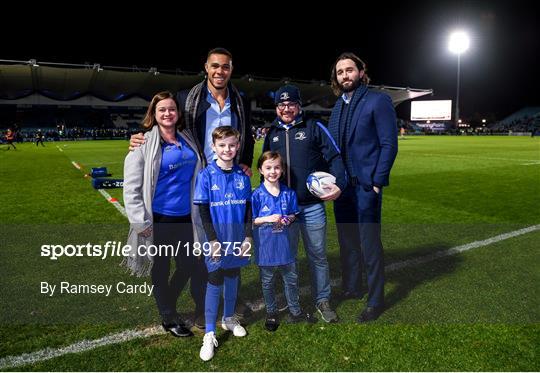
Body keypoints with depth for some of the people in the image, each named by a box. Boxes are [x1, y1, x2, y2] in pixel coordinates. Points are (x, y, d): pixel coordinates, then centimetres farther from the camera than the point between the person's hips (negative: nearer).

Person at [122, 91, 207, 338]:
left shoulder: (187, 140, 7)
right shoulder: (144, 144, -9)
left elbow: (197, 174, 22)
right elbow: (131, 187, -11)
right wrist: (141, 222, -14)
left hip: (185, 217, 6)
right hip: (159, 220, -5)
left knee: (189, 265, 15)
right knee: (161, 269, 11)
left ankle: (167, 303, 42)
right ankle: (168, 318, 31)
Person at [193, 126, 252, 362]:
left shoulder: (242, 176, 1)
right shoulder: (206, 176, -9)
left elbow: (248, 208, 4)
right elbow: (203, 210, -9)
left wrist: (248, 237, -2)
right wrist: (213, 240, -13)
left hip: (238, 240, 3)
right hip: (217, 241, -3)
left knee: (232, 278, 17)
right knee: (214, 283, 3)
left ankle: (229, 318, 38)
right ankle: (209, 334, 15)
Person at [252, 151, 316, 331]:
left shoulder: (288, 193, -2)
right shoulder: (257, 195, -11)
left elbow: (294, 214, 9)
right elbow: (250, 221, -8)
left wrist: (288, 219, -11)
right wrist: (267, 219, -22)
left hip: (285, 244, 3)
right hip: (266, 247, -3)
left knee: (291, 280, 15)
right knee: (268, 283, 14)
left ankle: (295, 311, 35)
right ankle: (271, 313, 33)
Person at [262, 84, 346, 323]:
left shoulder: (314, 128, 3)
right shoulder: (272, 134, 12)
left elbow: (334, 157, -3)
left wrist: (339, 184, -18)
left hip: (312, 206, -2)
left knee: (318, 255, 9)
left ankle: (322, 300, 26)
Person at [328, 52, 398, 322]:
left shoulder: (378, 101, -6)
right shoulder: (338, 106, 13)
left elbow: (389, 144, -11)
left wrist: (377, 182, -15)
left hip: (366, 186, -6)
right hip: (342, 186, 7)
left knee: (370, 245, 2)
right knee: (347, 241, 17)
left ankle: (375, 301, 18)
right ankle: (351, 288, 35)